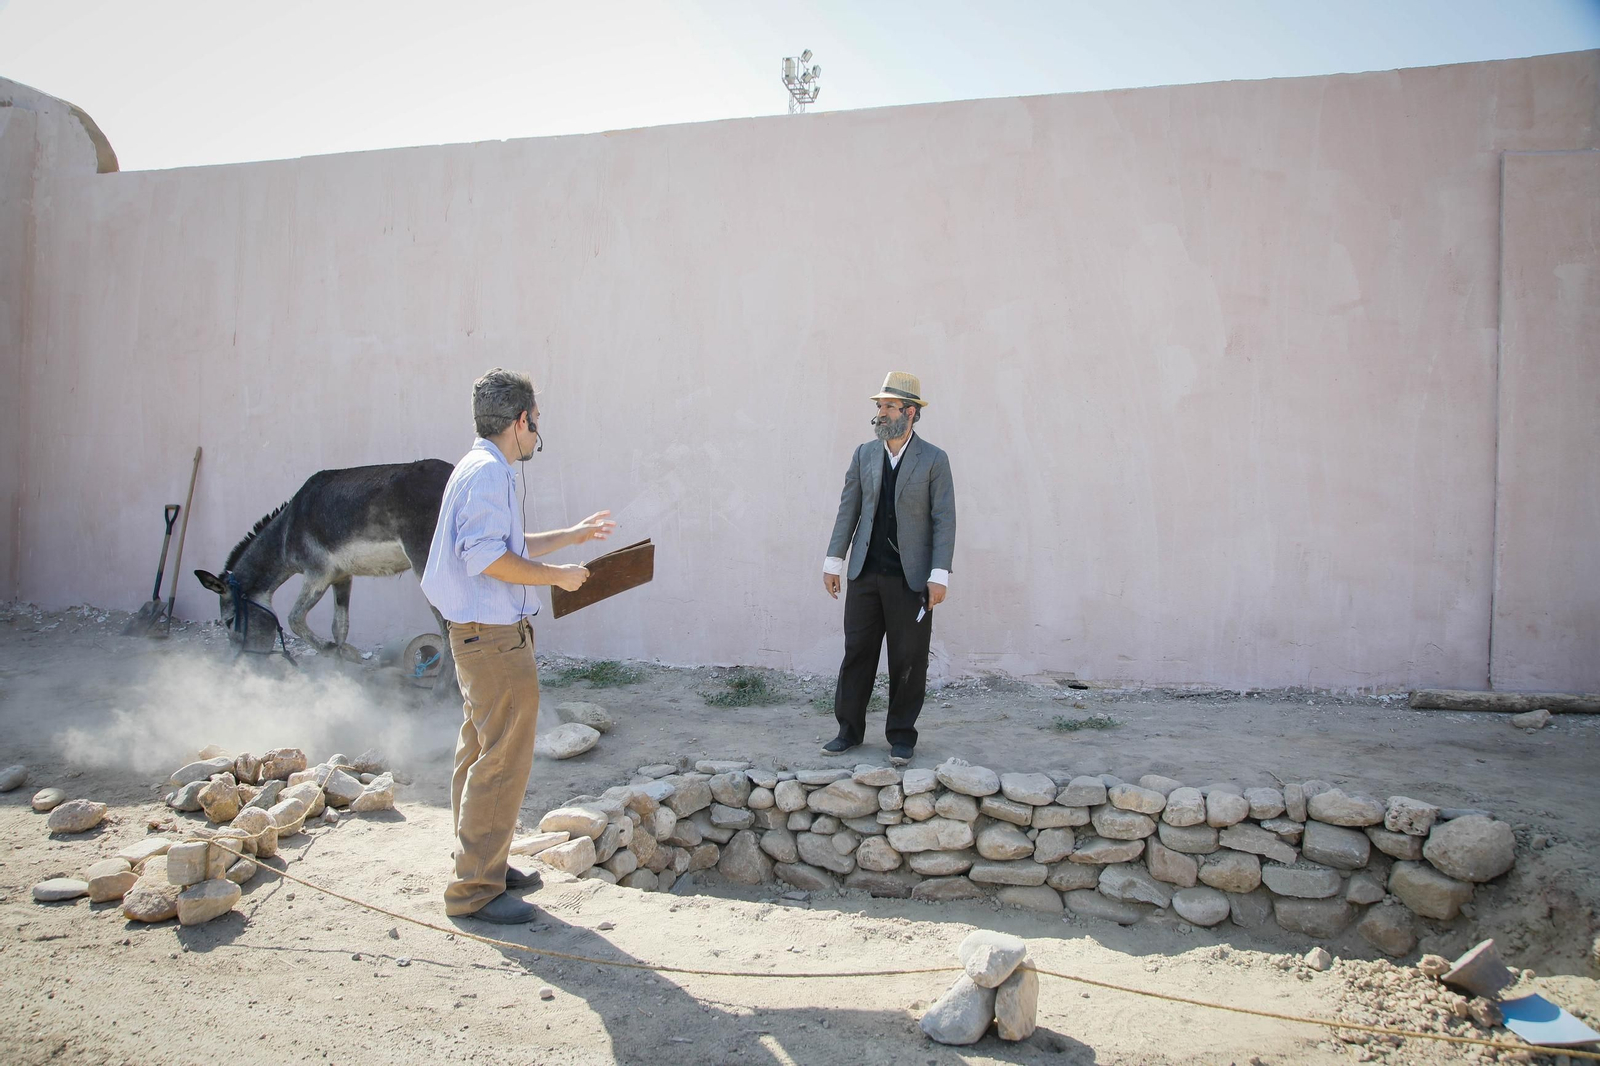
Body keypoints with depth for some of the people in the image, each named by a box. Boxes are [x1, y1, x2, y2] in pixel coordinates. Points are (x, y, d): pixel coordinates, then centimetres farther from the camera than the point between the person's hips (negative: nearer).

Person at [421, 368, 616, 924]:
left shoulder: (481, 470, 16)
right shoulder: (488, 472, -16)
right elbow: (488, 557, -25)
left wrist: (573, 535, 27)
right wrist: (556, 576, -15)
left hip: (480, 637, 11)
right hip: (495, 638, -11)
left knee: (479, 754, 18)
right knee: (503, 762, -6)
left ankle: (483, 864, 30)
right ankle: (475, 888, 1)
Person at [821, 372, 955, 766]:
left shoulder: (934, 460, -2)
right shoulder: (864, 454, 9)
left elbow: (944, 521, -5)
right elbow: (848, 510, 10)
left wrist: (939, 576, -11)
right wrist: (833, 561, 6)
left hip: (911, 579, -3)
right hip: (866, 574, 3)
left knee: (908, 660, 4)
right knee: (857, 652, 8)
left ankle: (901, 736, 17)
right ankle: (849, 729, 19)